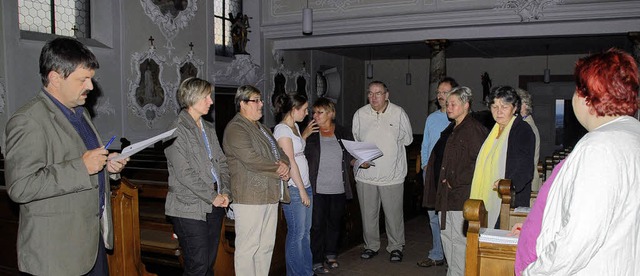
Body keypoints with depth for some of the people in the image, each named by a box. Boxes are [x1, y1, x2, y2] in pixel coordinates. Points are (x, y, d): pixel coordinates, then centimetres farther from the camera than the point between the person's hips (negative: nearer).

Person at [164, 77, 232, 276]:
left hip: (214, 207, 7)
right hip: (191, 209, -7)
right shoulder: (178, 131, -10)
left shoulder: (209, 129, 14)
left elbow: (222, 162, 15)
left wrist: (225, 192, 0)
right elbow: (184, 173, -16)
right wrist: (213, 196, -12)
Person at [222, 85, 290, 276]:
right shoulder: (236, 128, -9)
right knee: (248, 247, -4)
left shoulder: (261, 128, 22)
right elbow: (251, 159, -21)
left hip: (270, 194, 9)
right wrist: (278, 169, -10)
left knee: (266, 246, 14)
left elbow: (280, 152, 20)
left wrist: (285, 164, -4)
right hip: (250, 197, -9)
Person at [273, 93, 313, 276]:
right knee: (297, 233, 1)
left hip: (304, 185, 9)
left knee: (306, 231, 14)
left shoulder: (294, 126, 14)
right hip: (293, 188, -9)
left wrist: (307, 133, 16)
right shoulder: (282, 129, -13)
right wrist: (302, 190, -15)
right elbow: (290, 162, -16)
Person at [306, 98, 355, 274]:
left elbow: (351, 157, 15)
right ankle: (317, 261, 12)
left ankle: (331, 255, 34)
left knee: (335, 223, 16)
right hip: (318, 189, -3)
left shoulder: (344, 134, 6)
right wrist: (305, 135, -16)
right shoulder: (310, 134, 0)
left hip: (339, 189, 3)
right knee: (317, 225, 0)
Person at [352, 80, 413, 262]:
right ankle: (371, 246, 29)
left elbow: (408, 139, 9)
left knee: (394, 213, 6)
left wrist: (392, 143, -3)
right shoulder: (360, 114, 3)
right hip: (366, 174, 2)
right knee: (368, 213, 12)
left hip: (392, 174, -2)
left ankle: (396, 247, 24)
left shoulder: (399, 113, -1)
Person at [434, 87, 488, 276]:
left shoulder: (473, 128, -12)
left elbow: (479, 161, -20)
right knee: (446, 234, 15)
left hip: (462, 194, -9)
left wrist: (455, 182, -15)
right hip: (448, 194, 9)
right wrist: (445, 181, 14)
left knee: (459, 238, -3)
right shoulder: (453, 129, 16)